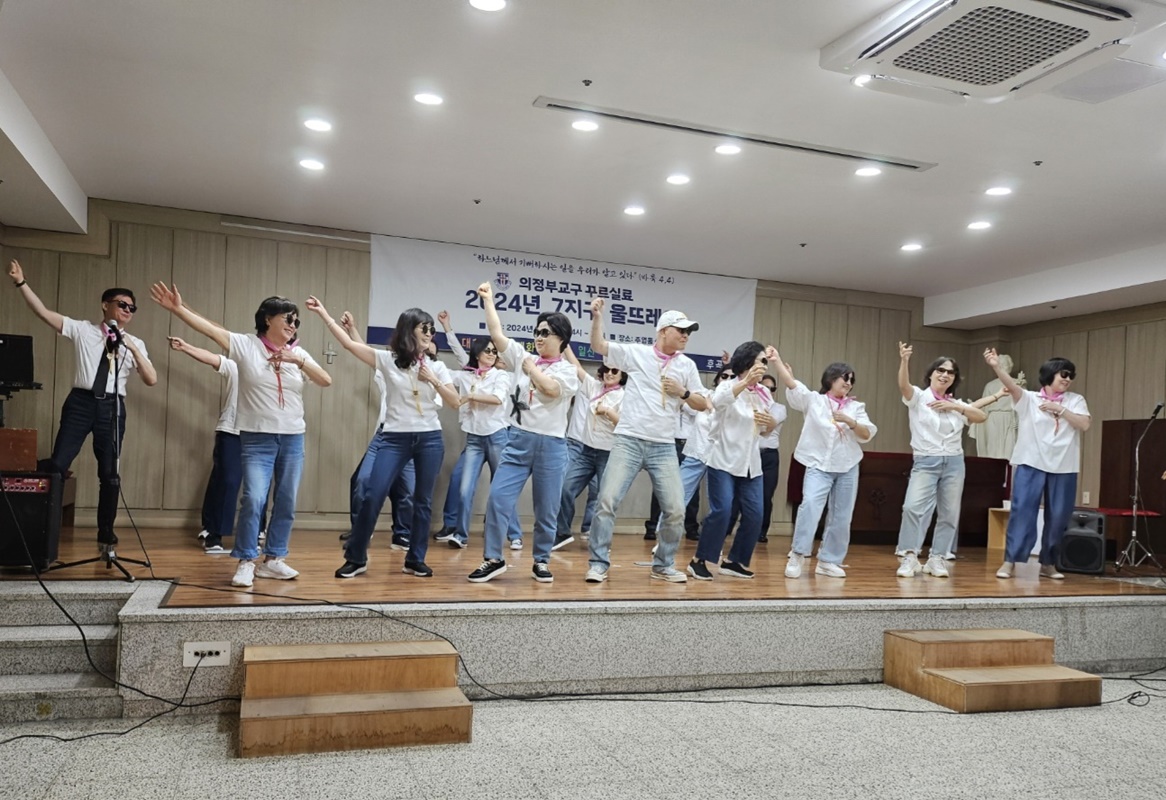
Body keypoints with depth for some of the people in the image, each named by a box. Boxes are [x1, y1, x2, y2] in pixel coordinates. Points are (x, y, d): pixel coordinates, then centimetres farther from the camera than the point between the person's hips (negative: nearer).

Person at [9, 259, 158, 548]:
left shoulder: (135, 343, 8)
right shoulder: (82, 329, 6)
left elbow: (151, 380, -1)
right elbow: (43, 313, 0)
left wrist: (133, 349, -11)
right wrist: (21, 283, -8)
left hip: (112, 407, 1)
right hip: (81, 402, -1)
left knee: (109, 472, 6)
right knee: (57, 464, -4)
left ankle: (106, 533, 18)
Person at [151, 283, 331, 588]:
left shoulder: (298, 354, 7)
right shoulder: (246, 345, -2)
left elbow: (326, 381, -3)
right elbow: (210, 328, -12)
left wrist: (298, 361, -16)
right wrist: (177, 308, -23)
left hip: (293, 439, 4)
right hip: (257, 439, -4)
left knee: (286, 504, 8)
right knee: (253, 499, -15)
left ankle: (273, 559, 21)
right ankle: (246, 562, -1)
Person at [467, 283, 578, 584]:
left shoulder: (568, 370, 2)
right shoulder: (524, 359, 11)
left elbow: (551, 389, -19)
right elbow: (497, 334, 7)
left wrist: (533, 369, -4)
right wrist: (488, 301, 10)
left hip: (551, 445, -2)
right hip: (519, 440, 2)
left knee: (546, 510, 6)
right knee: (498, 497, -8)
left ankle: (541, 562, 22)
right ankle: (493, 559, 4)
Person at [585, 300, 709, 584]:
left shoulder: (687, 365, 10)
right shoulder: (636, 353, 2)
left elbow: (703, 405, 13)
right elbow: (598, 346, 2)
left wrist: (683, 392, -4)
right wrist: (597, 316, -10)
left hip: (664, 447, 3)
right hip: (628, 442, -3)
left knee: (675, 509, 3)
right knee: (607, 501, -8)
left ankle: (663, 565, 21)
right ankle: (599, 564, 4)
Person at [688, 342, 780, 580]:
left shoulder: (764, 394, 11)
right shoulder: (729, 385, -7)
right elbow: (717, 401, -32)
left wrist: (772, 423, -6)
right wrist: (746, 381, -44)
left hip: (750, 463, 6)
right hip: (724, 460, -6)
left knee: (754, 515, 1)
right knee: (721, 511, -15)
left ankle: (734, 561, 17)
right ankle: (699, 560, -2)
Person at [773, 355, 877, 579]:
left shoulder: (856, 407, 12)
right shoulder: (813, 400, 4)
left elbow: (867, 435, 4)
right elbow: (791, 383, -8)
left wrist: (850, 421, -13)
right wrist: (777, 360, -19)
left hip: (848, 468, 4)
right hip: (818, 465, -4)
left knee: (841, 517, 5)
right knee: (810, 504, -24)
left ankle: (828, 561, 16)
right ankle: (797, 555, -18)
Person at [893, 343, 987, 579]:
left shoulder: (956, 403, 14)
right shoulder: (918, 397, 0)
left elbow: (982, 417, 4)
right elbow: (904, 385, -21)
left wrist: (955, 407, -8)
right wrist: (904, 361, -40)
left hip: (954, 463, 5)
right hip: (925, 462, -5)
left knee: (949, 514, 6)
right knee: (913, 507, -21)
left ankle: (937, 559, 16)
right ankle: (910, 558, -13)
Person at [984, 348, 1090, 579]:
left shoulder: (1076, 400, 11)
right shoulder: (1029, 399, 3)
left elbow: (1084, 425, -3)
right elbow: (1012, 386, -17)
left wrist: (1059, 409, -10)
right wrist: (996, 366, -35)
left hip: (1063, 468, 3)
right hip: (1031, 463, -3)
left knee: (1058, 516, 6)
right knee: (1022, 510, -10)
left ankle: (1048, 564, 20)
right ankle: (1010, 561, -7)